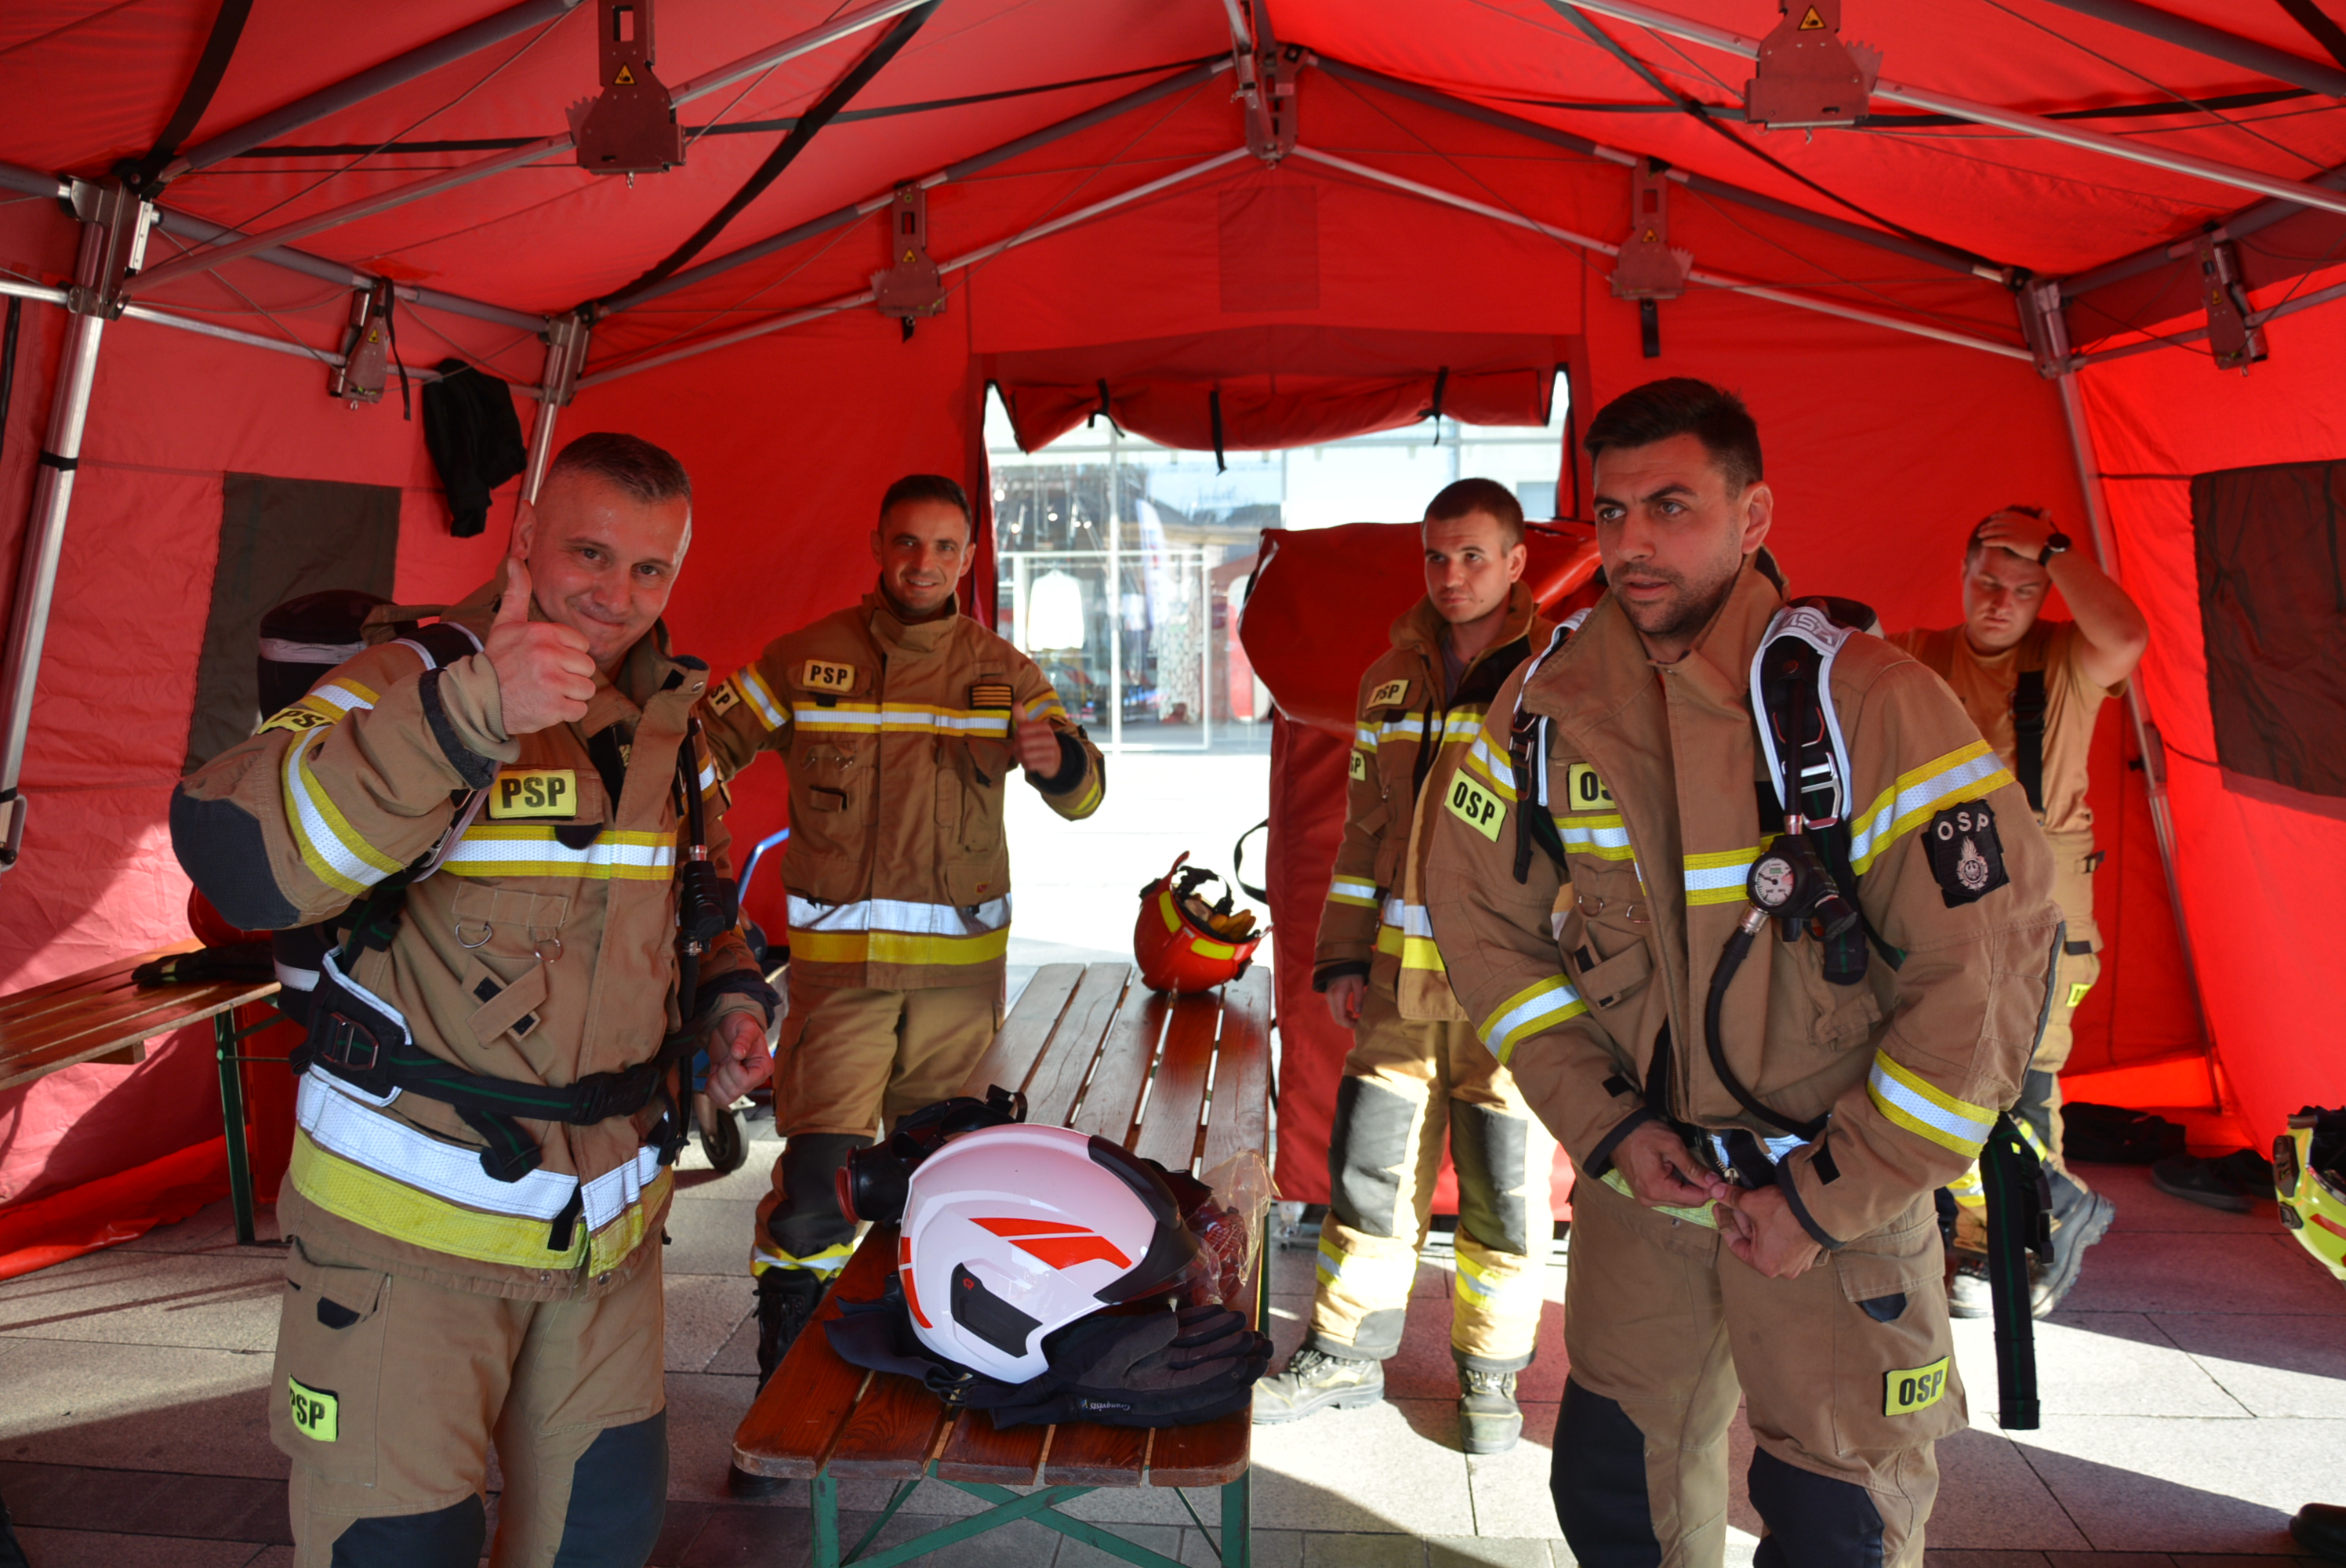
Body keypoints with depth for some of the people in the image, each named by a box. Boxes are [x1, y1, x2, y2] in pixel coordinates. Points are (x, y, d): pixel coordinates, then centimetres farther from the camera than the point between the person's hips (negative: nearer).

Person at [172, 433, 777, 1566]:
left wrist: (727, 996, 0)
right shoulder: (413, 678, -15)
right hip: (408, 1226, -5)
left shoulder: (672, 719, 5)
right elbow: (236, 856, -34)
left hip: (609, 1220, 6)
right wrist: (463, 714, -46)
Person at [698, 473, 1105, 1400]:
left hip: (961, 964, 2)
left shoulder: (1001, 672, 7)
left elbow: (1082, 796, 4)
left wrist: (1057, 759, -19)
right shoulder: (804, 660, 3)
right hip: (838, 959, -2)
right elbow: (701, 749, 10)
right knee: (817, 1184, -10)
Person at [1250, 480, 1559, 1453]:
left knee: (1505, 1186, 7)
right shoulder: (1390, 681, 12)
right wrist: (1343, 958, 11)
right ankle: (1346, 1354, 25)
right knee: (1370, 1165, 9)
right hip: (1401, 974, 4)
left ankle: (1490, 1373, 26)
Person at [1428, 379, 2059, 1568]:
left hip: (1839, 1173, -3)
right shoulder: (1548, 703, -7)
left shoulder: (1870, 704, -20)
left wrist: (1829, 1196, -15)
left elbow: (1992, 959, -19)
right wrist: (1606, 1125, -6)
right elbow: (1483, 914, 2)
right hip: (1641, 1168, 4)